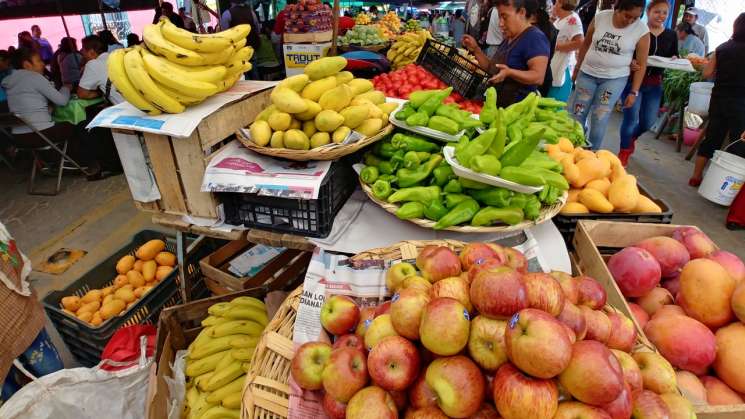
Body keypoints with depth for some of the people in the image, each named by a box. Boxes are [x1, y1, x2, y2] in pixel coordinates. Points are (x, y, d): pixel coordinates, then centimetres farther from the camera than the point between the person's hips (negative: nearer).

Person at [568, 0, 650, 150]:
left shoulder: (642, 31, -10)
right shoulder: (600, 17, -5)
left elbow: (641, 64, -3)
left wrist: (634, 92, -5)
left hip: (614, 79, -2)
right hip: (587, 73, 2)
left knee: (599, 121, -7)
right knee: (576, 116, 4)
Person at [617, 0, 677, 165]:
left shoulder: (671, 35, 9)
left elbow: (675, 58, 16)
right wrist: (629, 63, -29)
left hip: (655, 84, 5)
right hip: (633, 80, -5)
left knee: (648, 121, 7)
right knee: (631, 118, -6)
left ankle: (631, 138, 39)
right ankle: (623, 153, 12)